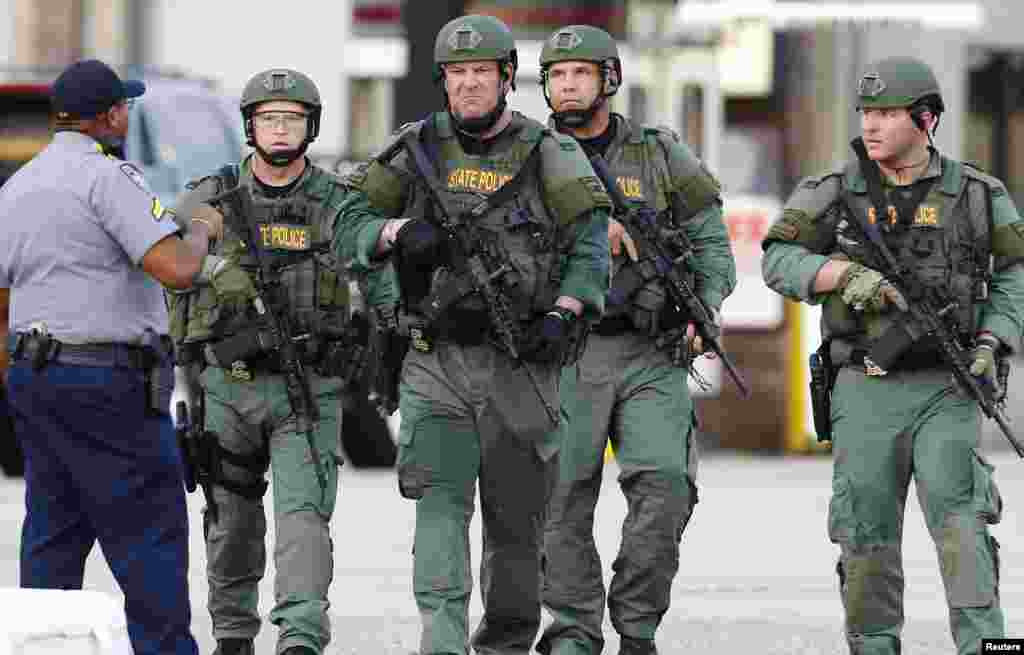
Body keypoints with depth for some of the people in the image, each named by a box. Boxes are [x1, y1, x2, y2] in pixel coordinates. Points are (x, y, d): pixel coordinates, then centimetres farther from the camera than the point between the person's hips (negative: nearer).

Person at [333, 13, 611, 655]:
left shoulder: (548, 155, 2)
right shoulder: (418, 149, 7)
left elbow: (590, 240, -6)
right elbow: (348, 231, 9)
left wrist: (563, 314, -22)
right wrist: (398, 233, -13)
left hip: (521, 365, 0)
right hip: (438, 363, 0)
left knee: (516, 524, 8)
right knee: (441, 506, -15)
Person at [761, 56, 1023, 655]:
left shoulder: (976, 195, 1)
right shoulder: (836, 194, 2)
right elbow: (780, 262, -4)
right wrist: (845, 274, -22)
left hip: (945, 389, -2)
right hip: (866, 395, 2)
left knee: (959, 516, -17)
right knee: (867, 536, 3)